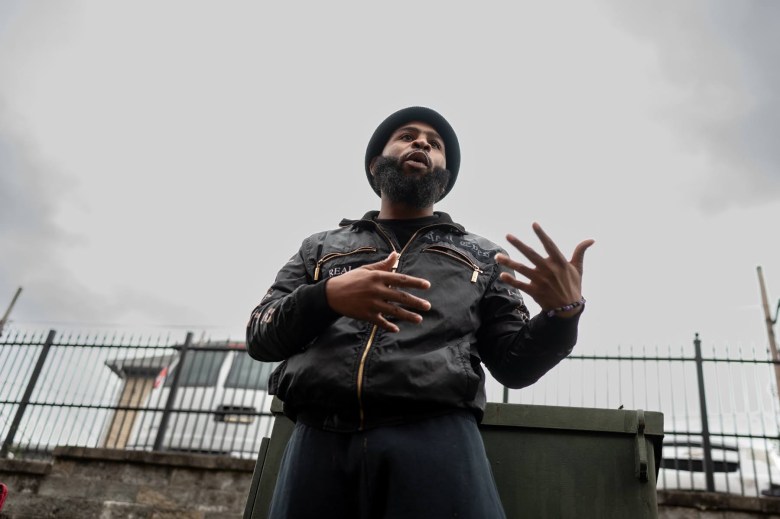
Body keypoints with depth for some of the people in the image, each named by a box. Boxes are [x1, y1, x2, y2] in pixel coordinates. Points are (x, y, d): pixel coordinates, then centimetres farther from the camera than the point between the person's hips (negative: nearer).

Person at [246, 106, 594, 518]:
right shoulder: (321, 247, 19)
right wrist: (326, 297, -10)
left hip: (436, 441, 0)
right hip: (319, 441, 1)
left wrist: (564, 312, -6)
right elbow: (259, 337, 10)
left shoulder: (481, 257, 19)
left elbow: (514, 364, 14)